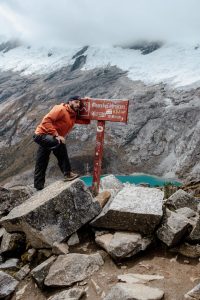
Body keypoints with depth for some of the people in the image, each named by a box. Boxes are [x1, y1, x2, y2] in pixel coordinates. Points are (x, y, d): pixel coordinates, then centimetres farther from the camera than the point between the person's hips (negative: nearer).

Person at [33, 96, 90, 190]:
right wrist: (56, 135, -31)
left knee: (41, 164, 13)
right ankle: (67, 173, -26)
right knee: (60, 144, -32)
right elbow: (46, 120, -24)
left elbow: (86, 121, 6)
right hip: (42, 134, -9)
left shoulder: (74, 115, 11)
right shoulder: (60, 109, -15)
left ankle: (39, 186, 22)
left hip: (51, 138, 9)